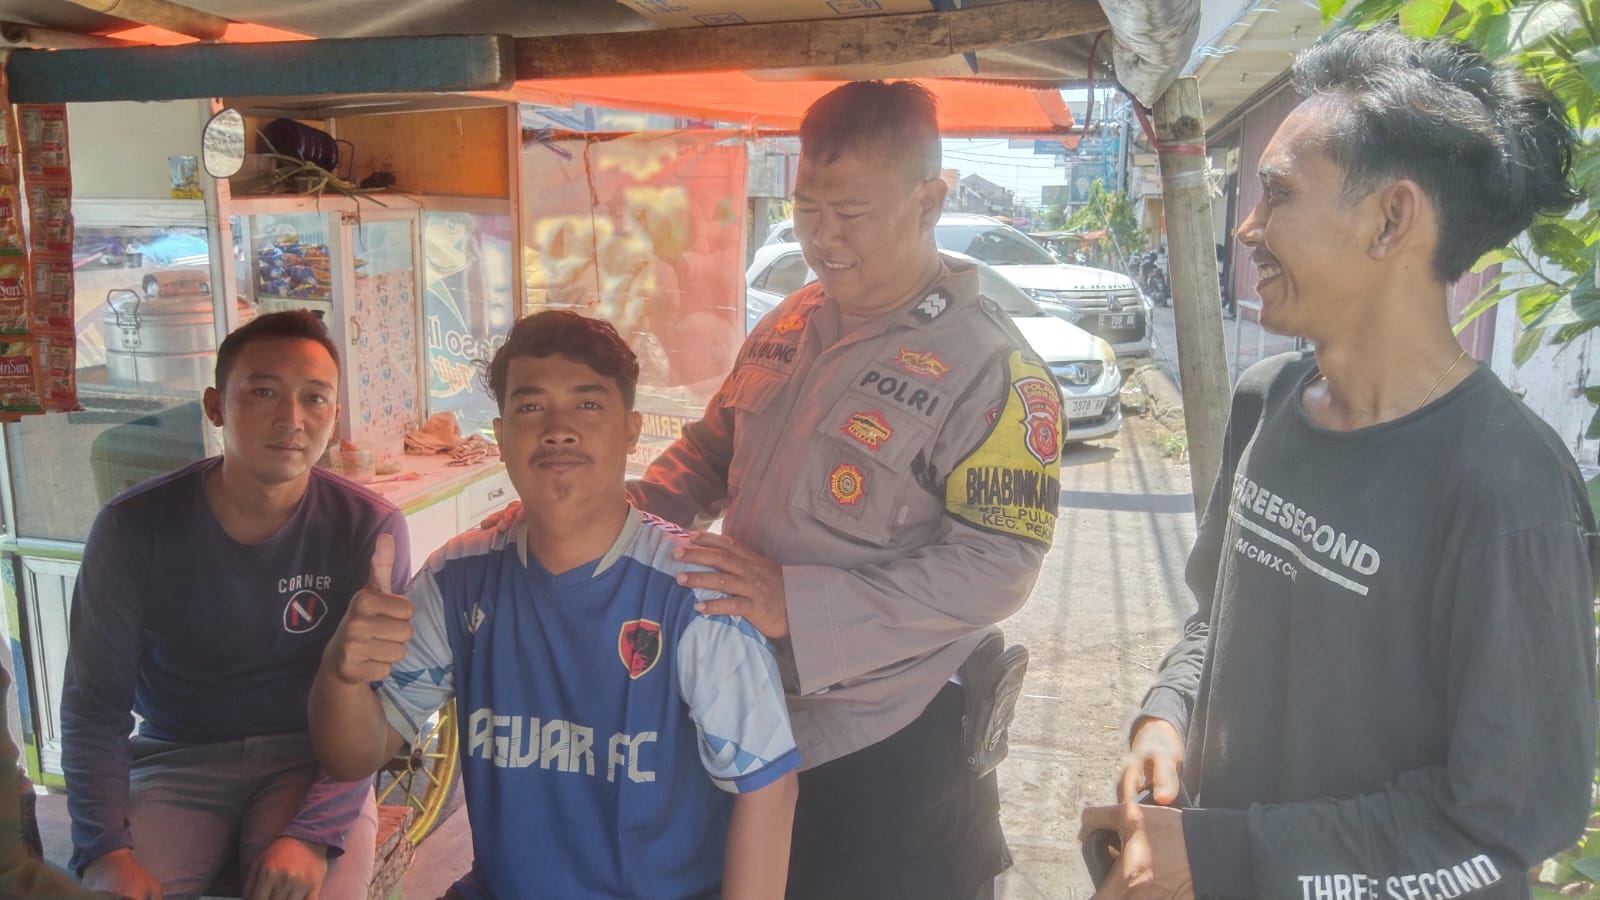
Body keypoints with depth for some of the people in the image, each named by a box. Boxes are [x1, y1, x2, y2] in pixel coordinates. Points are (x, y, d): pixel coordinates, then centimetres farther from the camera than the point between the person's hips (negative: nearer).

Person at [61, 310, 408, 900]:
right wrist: (105, 851, -17)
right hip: (174, 762, 1)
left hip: (311, 763, -1)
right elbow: (95, 704, -4)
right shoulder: (134, 526, -8)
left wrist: (311, 835, -23)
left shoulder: (370, 529, -11)